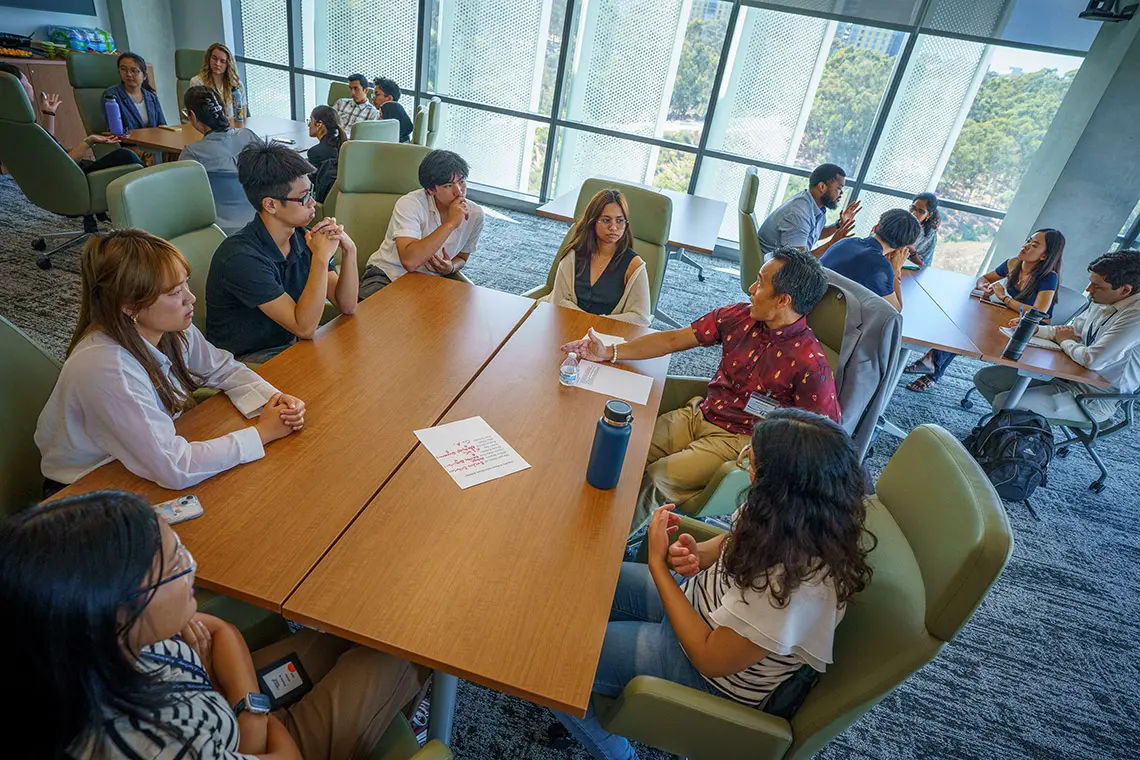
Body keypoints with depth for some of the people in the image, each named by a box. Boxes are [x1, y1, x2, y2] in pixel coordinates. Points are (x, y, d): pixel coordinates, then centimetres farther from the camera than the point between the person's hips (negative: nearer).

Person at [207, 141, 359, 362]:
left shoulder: (303, 237, -4)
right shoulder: (241, 257, -24)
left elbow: (347, 306, -3)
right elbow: (304, 327, -26)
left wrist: (349, 250, -17)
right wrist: (322, 257, -28)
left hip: (290, 344, 7)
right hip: (247, 359, -7)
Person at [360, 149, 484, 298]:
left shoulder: (475, 214, -4)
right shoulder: (410, 204, -18)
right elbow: (409, 261, -33)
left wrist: (451, 268, -11)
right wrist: (450, 224, -31)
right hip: (385, 275, -5)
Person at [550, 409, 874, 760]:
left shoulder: (799, 582, -38)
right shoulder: (792, 513, -16)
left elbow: (711, 659, -26)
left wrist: (658, 563, -23)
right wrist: (695, 553, -19)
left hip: (713, 678, -7)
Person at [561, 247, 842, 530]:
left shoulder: (809, 362, -19)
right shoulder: (739, 316, -1)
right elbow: (673, 340, 2)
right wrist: (609, 353, -4)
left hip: (736, 440, -6)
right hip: (698, 414, 6)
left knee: (655, 478, -21)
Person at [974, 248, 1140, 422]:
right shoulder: (1102, 302, 2)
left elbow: (1092, 360, -30)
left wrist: (1065, 342, -9)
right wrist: (1034, 329, -1)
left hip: (1097, 399, -9)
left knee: (1004, 402, -24)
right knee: (984, 377, 0)